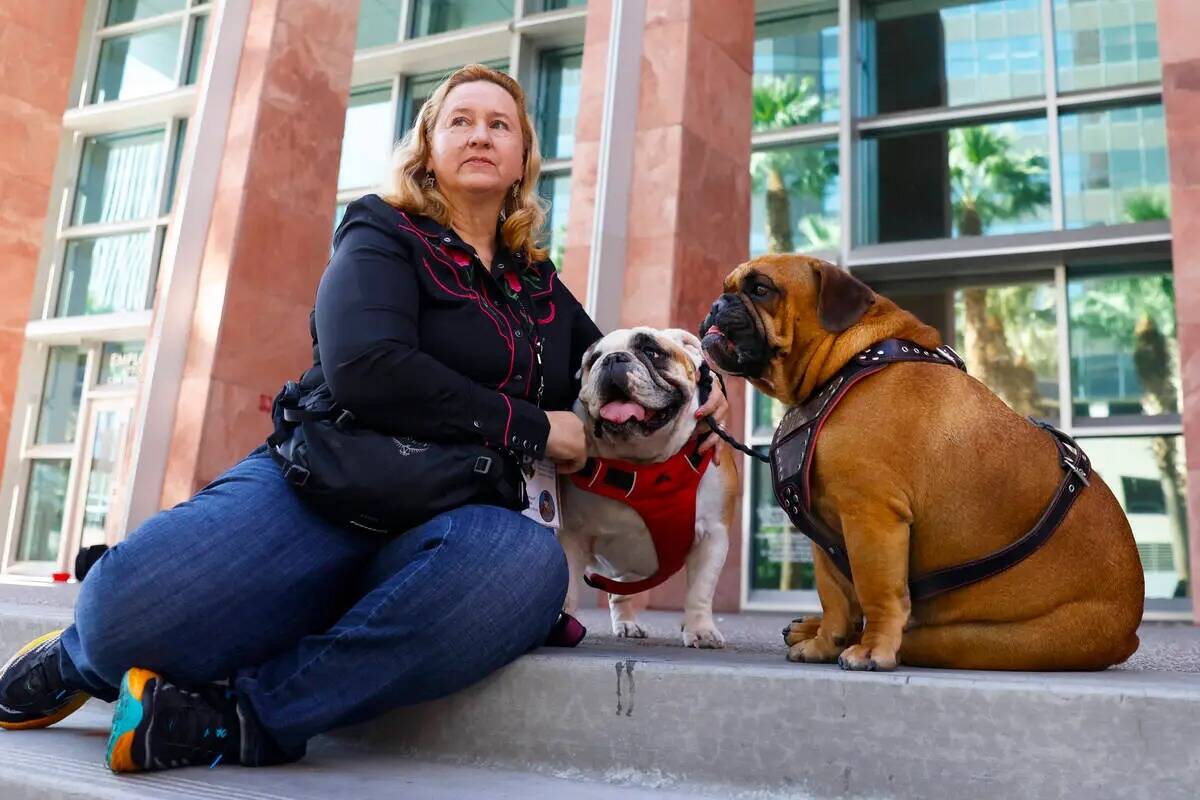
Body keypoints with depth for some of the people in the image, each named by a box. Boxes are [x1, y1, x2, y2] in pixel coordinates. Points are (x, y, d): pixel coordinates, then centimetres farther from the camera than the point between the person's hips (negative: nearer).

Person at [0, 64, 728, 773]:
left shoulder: (542, 289, 20)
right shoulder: (383, 238, 5)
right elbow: (367, 369, -15)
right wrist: (532, 427, -11)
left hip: (446, 527, 3)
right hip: (330, 480, -3)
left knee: (529, 562, -35)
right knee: (132, 601, -31)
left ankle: (246, 716, -24)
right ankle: (85, 658, 10)